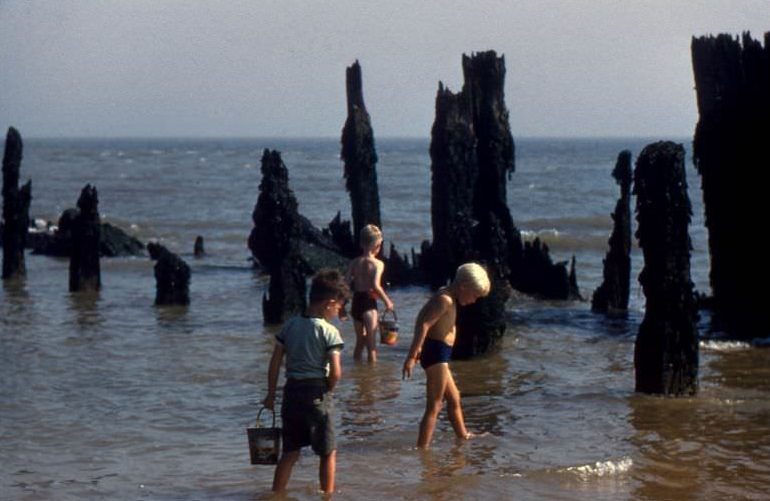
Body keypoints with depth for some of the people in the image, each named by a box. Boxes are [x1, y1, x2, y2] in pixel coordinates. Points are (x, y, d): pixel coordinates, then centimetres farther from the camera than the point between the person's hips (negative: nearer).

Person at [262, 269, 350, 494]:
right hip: (316, 395, -5)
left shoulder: (290, 326, 5)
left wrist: (271, 393, 13)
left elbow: (275, 363, 5)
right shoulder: (329, 332, -11)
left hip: (291, 392, 5)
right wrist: (327, 390, 4)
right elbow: (335, 372, -15)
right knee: (328, 453, 10)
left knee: (290, 452, 14)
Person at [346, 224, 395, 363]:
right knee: (371, 344, 3)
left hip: (356, 303, 5)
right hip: (369, 304, -5)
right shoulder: (378, 264, -11)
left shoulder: (354, 263, 4)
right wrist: (387, 301, -12)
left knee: (360, 342, 19)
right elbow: (375, 286, -23)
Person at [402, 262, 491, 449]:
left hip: (439, 355, 11)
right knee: (434, 407, -9)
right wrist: (412, 356, -28)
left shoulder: (446, 297, 14)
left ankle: (463, 435, 45)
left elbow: (422, 318, 23)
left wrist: (418, 348, 26)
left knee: (454, 398, 27)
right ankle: (422, 448, -11)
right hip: (437, 354, -11)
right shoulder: (445, 300, -18)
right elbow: (424, 325, -26)